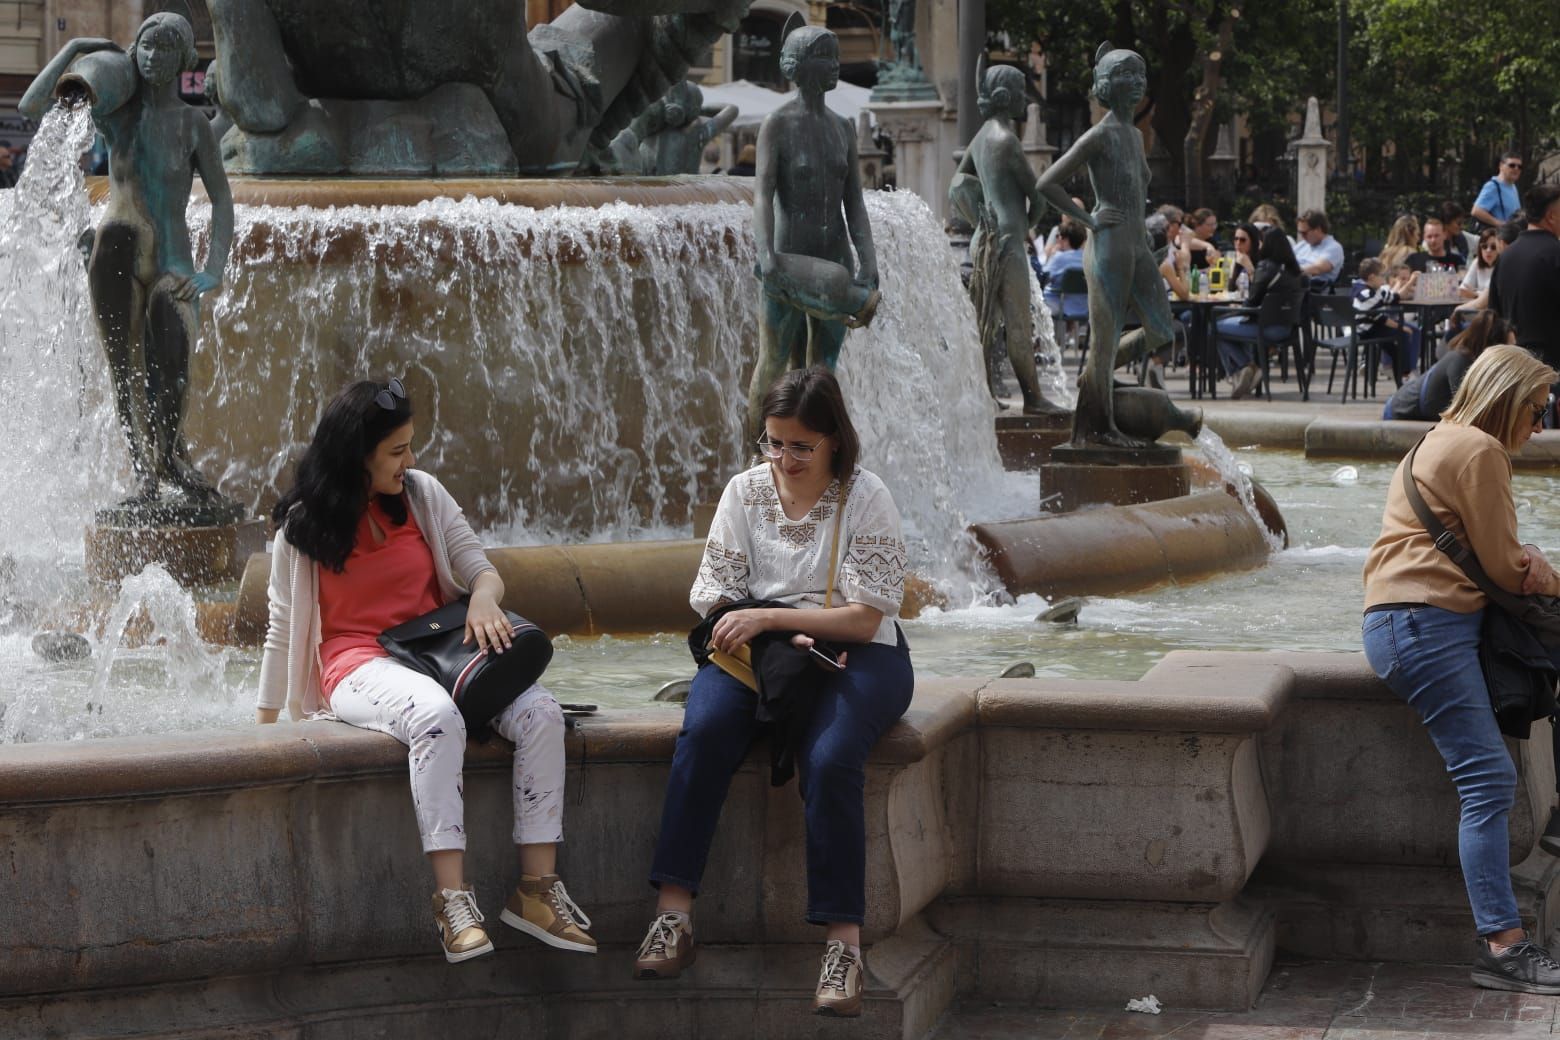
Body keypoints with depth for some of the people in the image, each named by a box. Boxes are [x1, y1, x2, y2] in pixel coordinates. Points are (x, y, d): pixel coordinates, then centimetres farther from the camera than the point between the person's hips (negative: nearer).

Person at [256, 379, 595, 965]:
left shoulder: (422, 494, 9)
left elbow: (479, 567, 11)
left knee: (540, 712, -25)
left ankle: (537, 889, -24)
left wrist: (483, 597, -15)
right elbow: (283, 630, 7)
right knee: (436, 715, -40)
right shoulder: (303, 523, 2)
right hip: (356, 665, -4)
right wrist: (264, 727, 8)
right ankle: (452, 898, -42)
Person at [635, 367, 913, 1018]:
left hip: (854, 656, -3)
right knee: (703, 730, -30)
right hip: (755, 647, 3)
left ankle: (843, 941, -31)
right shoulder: (745, 491, 6)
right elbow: (715, 598, 4)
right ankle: (672, 914, -32)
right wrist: (777, 637, -14)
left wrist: (770, 618, -20)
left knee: (830, 759, -34)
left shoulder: (866, 500, -5)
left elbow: (865, 618, -11)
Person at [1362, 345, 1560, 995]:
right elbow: (1503, 566, -6)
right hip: (1427, 626, -11)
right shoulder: (1480, 451, -8)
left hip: (1403, 621, 11)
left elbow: (1493, 553, 24)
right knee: (1490, 779, -16)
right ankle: (1502, 946, -21)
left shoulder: (1448, 441, 25)